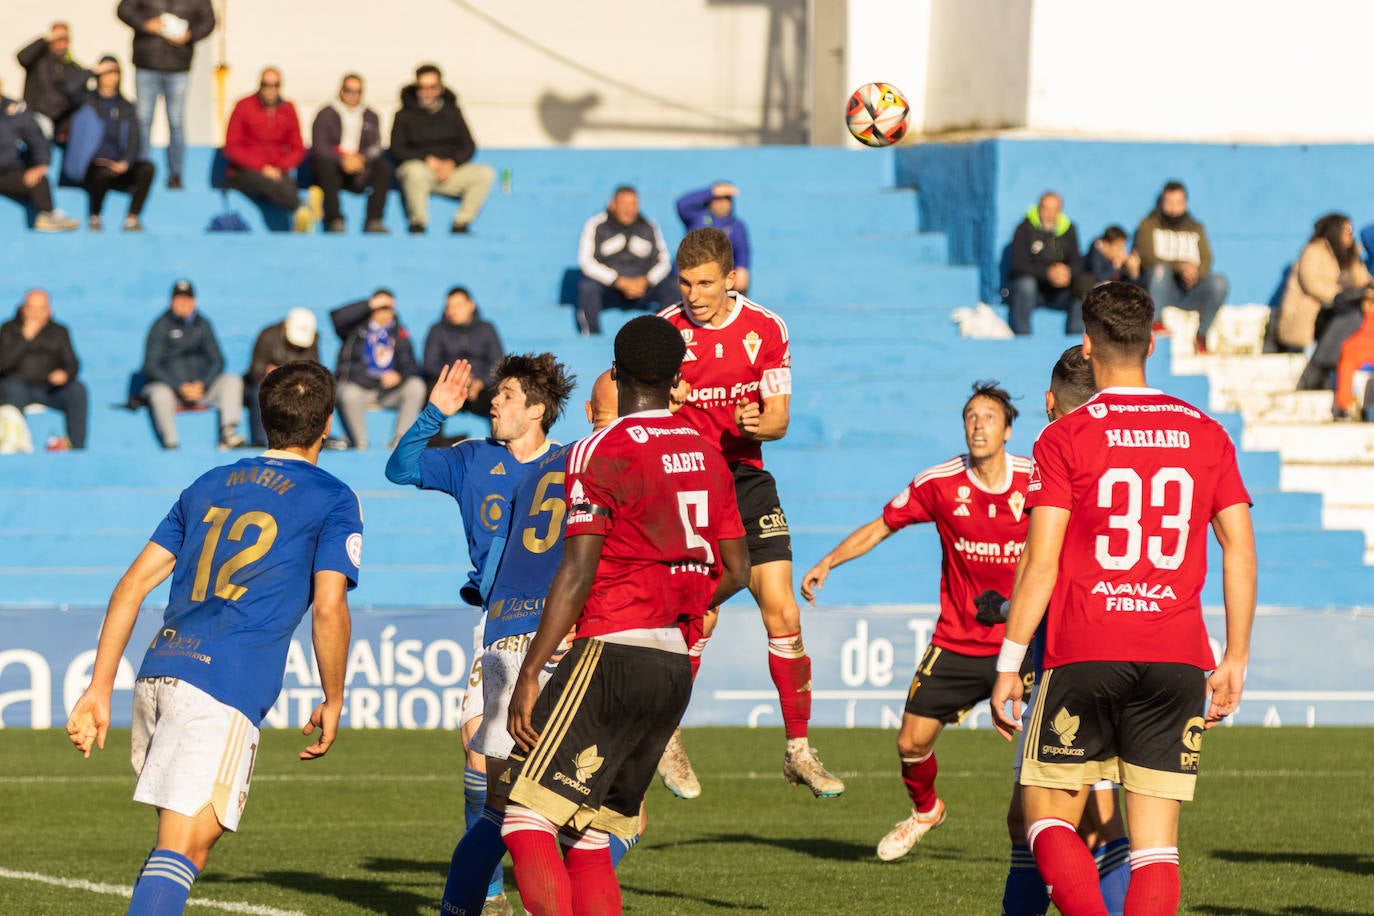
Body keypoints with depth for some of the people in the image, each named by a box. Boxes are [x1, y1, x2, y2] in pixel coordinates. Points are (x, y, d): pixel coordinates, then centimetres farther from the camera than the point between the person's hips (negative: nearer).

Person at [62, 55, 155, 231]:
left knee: (147, 168, -24)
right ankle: (94, 217, -11)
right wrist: (94, 71, -13)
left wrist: (125, 162, -14)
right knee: (104, 172, -37)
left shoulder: (126, 107, 13)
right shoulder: (86, 101, 5)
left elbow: (133, 140, 4)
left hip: (117, 164, 3)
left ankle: (132, 217, -16)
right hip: (90, 163, -3)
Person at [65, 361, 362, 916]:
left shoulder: (208, 487, 22)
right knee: (184, 853, -12)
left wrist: (99, 689, 16)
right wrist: (332, 702, 8)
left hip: (158, 671, 6)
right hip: (226, 689, -6)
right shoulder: (332, 500, 6)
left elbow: (133, 584, 17)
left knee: (178, 842, 19)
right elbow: (328, 606, -5)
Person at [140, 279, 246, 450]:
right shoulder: (162, 326, -3)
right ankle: (170, 443, -31)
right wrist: (180, 387, -17)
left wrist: (202, 385, -11)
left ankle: (227, 434, -30)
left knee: (233, 381, -18)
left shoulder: (202, 324, 9)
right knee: (160, 396, -38)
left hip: (200, 386, 4)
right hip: (168, 386, -4)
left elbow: (217, 361, 8)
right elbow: (151, 365, -8)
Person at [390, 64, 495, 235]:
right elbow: (397, 150, -2)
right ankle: (418, 222, -19)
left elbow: (469, 146, 9)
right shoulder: (405, 115, 6)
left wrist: (452, 163, -11)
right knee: (415, 173, -41)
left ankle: (461, 222, -14)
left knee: (485, 173, -21)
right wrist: (427, 160, -15)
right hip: (419, 165, -3)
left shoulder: (452, 113, 14)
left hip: (450, 170, 3)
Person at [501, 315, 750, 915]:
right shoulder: (706, 455, 14)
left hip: (611, 655, -7)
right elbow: (735, 569, 18)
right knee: (588, 840, 11)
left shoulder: (601, 454, -7)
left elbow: (578, 574, -13)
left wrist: (529, 675, -12)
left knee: (528, 820, -9)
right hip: (676, 668, 7)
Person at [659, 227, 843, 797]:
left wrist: (758, 425, -19)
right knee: (699, 616, -12)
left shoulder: (765, 329, 1)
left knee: (782, 612, -6)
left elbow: (779, 417, 4)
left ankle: (798, 750, 3)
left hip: (746, 478, 2)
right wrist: (662, 404, -21)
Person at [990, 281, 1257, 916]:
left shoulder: (1064, 438, -1)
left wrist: (1008, 665, -1)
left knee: (1047, 817, 7)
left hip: (1084, 656, -3)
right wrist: (1235, 660, 13)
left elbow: (1040, 563, -6)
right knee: (1156, 842, 3)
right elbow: (1240, 550, 7)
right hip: (1178, 660, 3)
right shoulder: (1206, 435, 9)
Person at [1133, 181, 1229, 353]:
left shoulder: (1195, 228, 20)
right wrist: (1180, 267, -22)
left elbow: (1206, 260, 6)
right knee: (1160, 269, -36)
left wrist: (1196, 273, -18)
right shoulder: (1148, 226, 9)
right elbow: (1147, 258, -8)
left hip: (1189, 290, 3)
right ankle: (1155, 323, -39)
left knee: (1219, 282, -26)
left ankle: (1201, 336, -19)